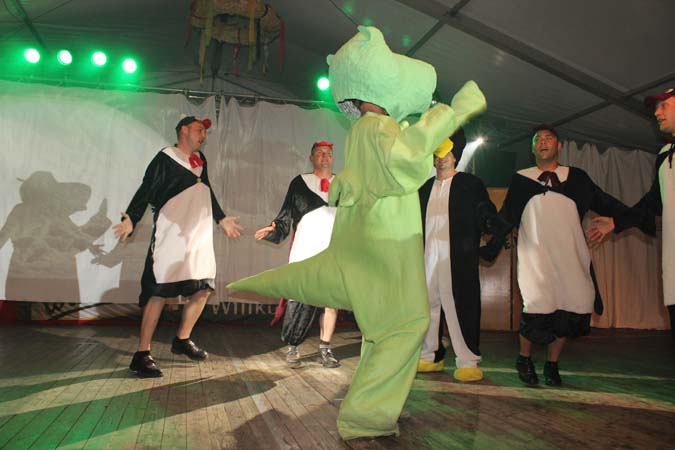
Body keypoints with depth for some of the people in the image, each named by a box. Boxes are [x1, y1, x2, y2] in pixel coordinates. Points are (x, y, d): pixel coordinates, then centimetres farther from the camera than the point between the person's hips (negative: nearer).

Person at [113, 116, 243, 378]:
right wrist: (131, 219, -24)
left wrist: (221, 219, 35)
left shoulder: (200, 160, 19)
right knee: (160, 292, -9)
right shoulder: (165, 158, -3)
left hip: (199, 237, 8)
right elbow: (146, 190, -10)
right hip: (171, 236, -8)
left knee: (203, 288, 9)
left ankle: (182, 341, 26)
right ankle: (142, 355, -2)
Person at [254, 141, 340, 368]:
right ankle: (292, 347, 10)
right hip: (304, 252, -2)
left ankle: (325, 349, 9)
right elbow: (285, 217, 6)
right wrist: (273, 230, -10)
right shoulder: (299, 183, 10)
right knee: (299, 300, -6)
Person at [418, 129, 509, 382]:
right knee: (427, 306, 7)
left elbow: (487, 216, -1)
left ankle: (468, 362, 5)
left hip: (457, 259, -5)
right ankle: (431, 357, 20)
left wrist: (496, 228, -22)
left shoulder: (471, 184, 6)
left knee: (460, 307, -5)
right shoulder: (425, 188, 20)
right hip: (427, 259, 5)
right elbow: (416, 221, 20)